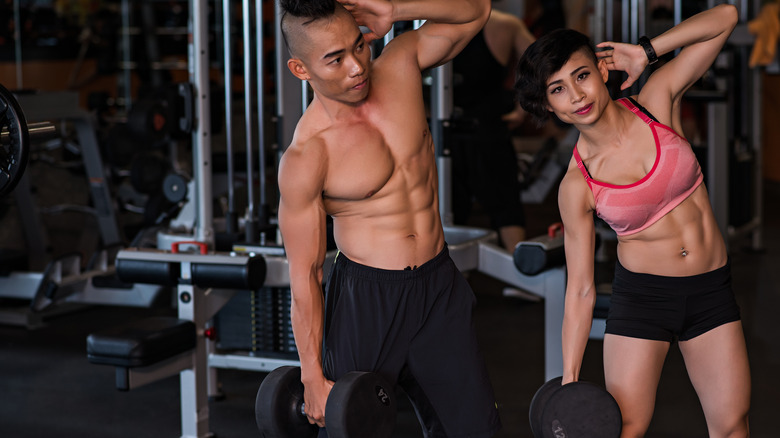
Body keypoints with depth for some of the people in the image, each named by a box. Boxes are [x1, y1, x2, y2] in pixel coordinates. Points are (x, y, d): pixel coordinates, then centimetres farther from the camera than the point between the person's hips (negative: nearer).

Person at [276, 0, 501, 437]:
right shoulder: (305, 157, -17)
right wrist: (312, 376, -10)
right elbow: (304, 274, -12)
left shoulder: (401, 65, -4)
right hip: (366, 299, -4)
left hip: (439, 285, 5)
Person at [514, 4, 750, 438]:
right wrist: (570, 379, -7)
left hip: (711, 289, 2)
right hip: (642, 294, -2)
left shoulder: (657, 102, -7)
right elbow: (580, 290, -6)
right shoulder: (577, 185, -11)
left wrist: (646, 51, -9)